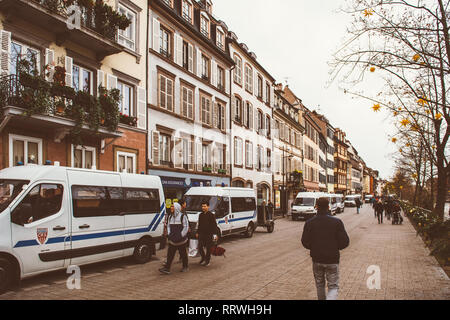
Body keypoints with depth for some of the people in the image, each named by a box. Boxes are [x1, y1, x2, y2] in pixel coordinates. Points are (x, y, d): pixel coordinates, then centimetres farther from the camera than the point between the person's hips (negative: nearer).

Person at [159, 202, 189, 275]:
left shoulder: (182, 216, -8)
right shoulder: (170, 217, 11)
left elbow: (186, 227, -10)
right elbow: (168, 226, 18)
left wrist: (181, 236, -16)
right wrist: (169, 234, 2)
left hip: (181, 240, -5)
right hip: (172, 240, 5)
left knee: (183, 253, 9)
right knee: (170, 254, 0)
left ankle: (185, 267, 25)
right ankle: (167, 269, -1)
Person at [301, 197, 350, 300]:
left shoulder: (309, 223, -6)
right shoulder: (336, 222, -9)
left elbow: (305, 242, -8)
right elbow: (345, 242, -10)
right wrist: (335, 248, 9)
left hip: (317, 259, 2)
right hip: (332, 260, -2)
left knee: (320, 285, 20)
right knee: (333, 287, 6)